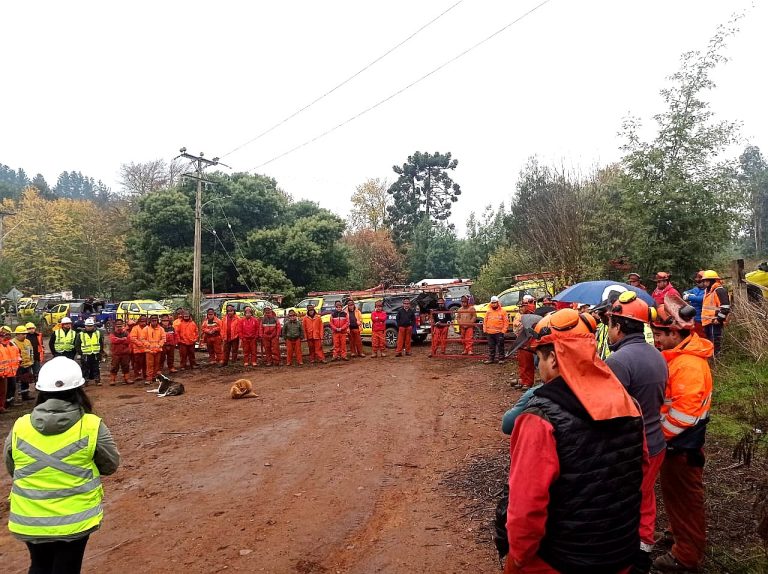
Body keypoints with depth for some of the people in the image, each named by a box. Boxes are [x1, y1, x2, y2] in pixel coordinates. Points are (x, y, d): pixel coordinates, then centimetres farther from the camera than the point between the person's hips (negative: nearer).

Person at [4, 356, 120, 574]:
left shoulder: (20, 427, -9)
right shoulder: (92, 426, -17)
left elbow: (11, 469, 7)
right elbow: (111, 465, -4)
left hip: (29, 520, 3)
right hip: (75, 518, -2)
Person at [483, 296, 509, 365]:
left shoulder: (502, 311, -1)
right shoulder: (488, 312, 10)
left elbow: (506, 322, -2)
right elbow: (485, 322, 13)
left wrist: (503, 331, -8)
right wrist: (485, 330, 6)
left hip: (499, 333, -4)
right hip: (490, 333, 4)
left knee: (500, 346, 2)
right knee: (491, 347, 11)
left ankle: (501, 359, 10)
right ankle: (490, 358, 19)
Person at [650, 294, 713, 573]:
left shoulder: (689, 363, -27)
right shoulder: (677, 355, 4)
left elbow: (684, 412, -28)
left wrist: (659, 434, -16)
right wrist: (660, 432, 9)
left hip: (682, 445, -9)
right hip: (675, 441, 9)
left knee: (685, 498, 7)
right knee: (673, 492, 24)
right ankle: (679, 533, 43)